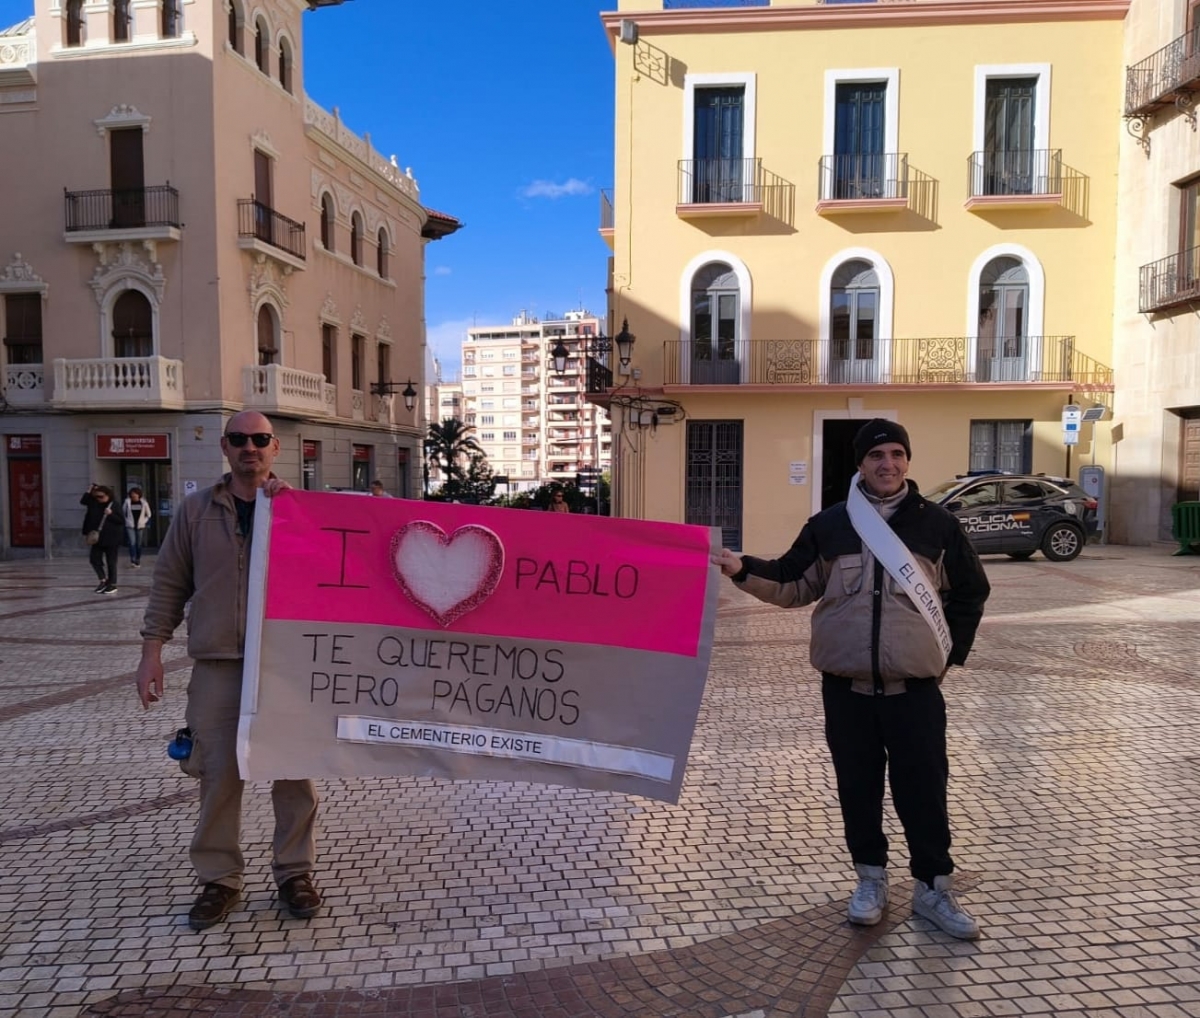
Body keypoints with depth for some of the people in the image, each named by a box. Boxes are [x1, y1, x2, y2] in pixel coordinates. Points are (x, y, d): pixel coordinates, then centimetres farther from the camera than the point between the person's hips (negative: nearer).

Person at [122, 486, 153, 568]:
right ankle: (132, 560, -14)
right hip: (130, 526, -1)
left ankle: (138, 561, 15)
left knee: (139, 544, 5)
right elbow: (122, 512, 9)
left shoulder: (143, 503, 1)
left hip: (140, 526, 1)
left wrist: (143, 521, 2)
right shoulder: (127, 502, -3)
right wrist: (126, 520, 2)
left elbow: (148, 514, 11)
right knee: (132, 542, -15)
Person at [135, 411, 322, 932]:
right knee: (218, 772, 6)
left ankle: (294, 870, 22)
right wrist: (152, 648, 2)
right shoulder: (197, 509, 7)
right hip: (217, 662, 1)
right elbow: (170, 583, 9)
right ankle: (218, 877, 23)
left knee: (294, 768, 6)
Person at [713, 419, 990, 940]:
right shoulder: (829, 524, 3)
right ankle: (871, 877, 29)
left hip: (915, 687, 0)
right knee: (858, 787, 11)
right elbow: (793, 584, 6)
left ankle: (933, 887, 23)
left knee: (923, 789, 6)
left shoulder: (937, 524, 3)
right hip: (846, 685, 1)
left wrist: (950, 651, 9)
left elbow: (971, 593, 14)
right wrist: (744, 569, -9)